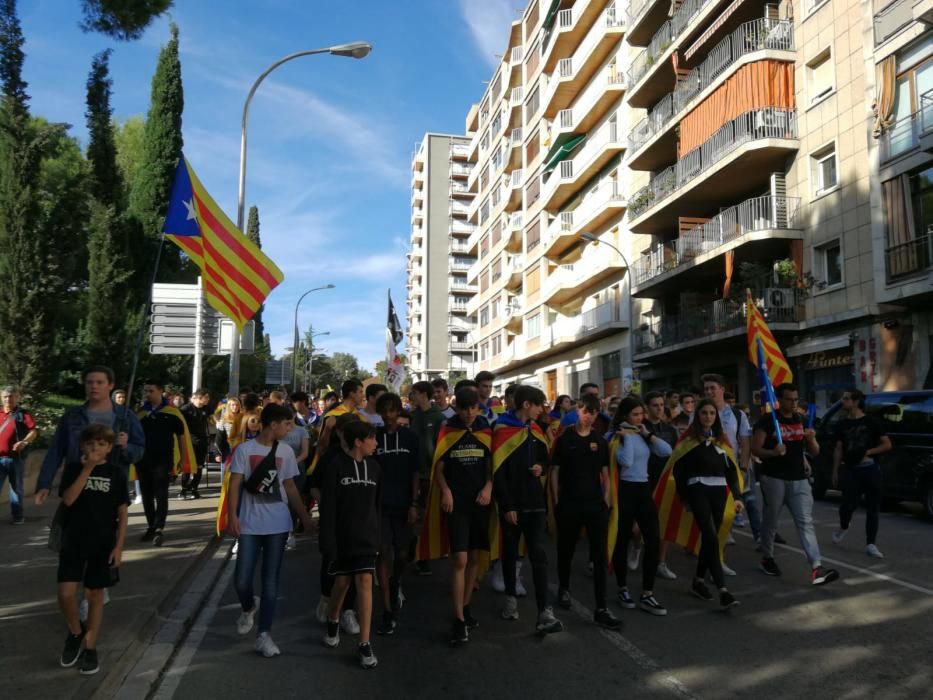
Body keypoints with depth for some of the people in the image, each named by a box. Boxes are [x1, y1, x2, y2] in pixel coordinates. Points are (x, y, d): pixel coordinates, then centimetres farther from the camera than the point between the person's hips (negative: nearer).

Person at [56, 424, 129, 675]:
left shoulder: (116, 473, -2)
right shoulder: (73, 468, 1)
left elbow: (122, 513, -1)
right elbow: (68, 499, -15)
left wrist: (119, 546, -7)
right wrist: (87, 469, -19)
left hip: (103, 544, -1)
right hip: (73, 542, 1)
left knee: (95, 595, 7)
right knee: (66, 594, -6)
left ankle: (90, 649, 20)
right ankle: (75, 633, 22)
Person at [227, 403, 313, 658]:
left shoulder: (286, 451, 5)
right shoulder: (244, 450, -5)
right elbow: (235, 485, -7)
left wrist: (305, 517, 11)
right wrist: (232, 515, -19)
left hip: (278, 525, 2)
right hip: (250, 524, -2)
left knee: (271, 581, 2)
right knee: (242, 580, -2)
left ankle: (264, 634, 11)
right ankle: (248, 607, 32)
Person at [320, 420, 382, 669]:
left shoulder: (373, 466, 2)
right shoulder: (338, 466, -11)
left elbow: (377, 504, 9)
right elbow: (328, 507, -11)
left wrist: (377, 536, 9)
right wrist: (328, 541, -13)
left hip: (366, 536, 2)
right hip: (342, 536, -2)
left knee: (365, 582, -6)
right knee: (342, 582, 10)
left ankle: (364, 644, -1)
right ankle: (332, 622, 39)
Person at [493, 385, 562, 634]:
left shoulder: (536, 430, 10)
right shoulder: (502, 430, -10)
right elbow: (498, 471, -14)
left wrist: (541, 467, -2)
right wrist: (507, 506, -16)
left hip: (534, 502, 4)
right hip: (512, 504, -4)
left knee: (539, 555, -5)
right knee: (510, 553, 11)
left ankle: (544, 613, -8)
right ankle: (511, 598, 31)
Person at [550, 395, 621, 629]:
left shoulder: (600, 441, 6)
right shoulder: (564, 439, -1)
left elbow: (605, 473, 9)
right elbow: (554, 472, 0)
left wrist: (607, 501, 2)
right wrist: (556, 502, -3)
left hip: (595, 503, 2)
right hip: (569, 503, -1)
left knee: (600, 555, -4)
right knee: (566, 550, 14)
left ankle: (601, 608, 0)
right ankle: (563, 588, 39)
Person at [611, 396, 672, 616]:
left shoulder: (643, 436, 10)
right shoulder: (618, 436, -8)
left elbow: (667, 452, 1)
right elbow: (626, 461, -24)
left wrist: (648, 434, -2)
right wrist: (628, 436, -16)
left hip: (644, 489, 6)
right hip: (625, 490, -6)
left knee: (653, 541, -1)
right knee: (623, 541, 6)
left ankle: (647, 595, 6)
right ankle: (622, 589, 24)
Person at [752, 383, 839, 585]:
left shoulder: (802, 420, 10)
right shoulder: (767, 421, -6)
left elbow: (815, 452, 11)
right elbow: (755, 449, -10)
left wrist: (811, 438, -11)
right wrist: (773, 452, -29)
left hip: (799, 480, 4)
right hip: (774, 479, -4)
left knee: (805, 522, -5)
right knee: (771, 521, 9)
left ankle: (817, 568, -11)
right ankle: (767, 558, 28)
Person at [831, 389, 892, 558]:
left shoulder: (871, 422, 0)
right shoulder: (842, 424, 8)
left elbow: (887, 445, 0)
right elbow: (839, 449, 9)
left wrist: (868, 452, -12)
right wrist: (835, 471, 5)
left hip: (871, 470, -1)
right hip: (850, 470, 1)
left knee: (873, 507, 2)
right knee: (848, 505, -7)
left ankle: (871, 544, 10)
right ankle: (843, 527, 25)